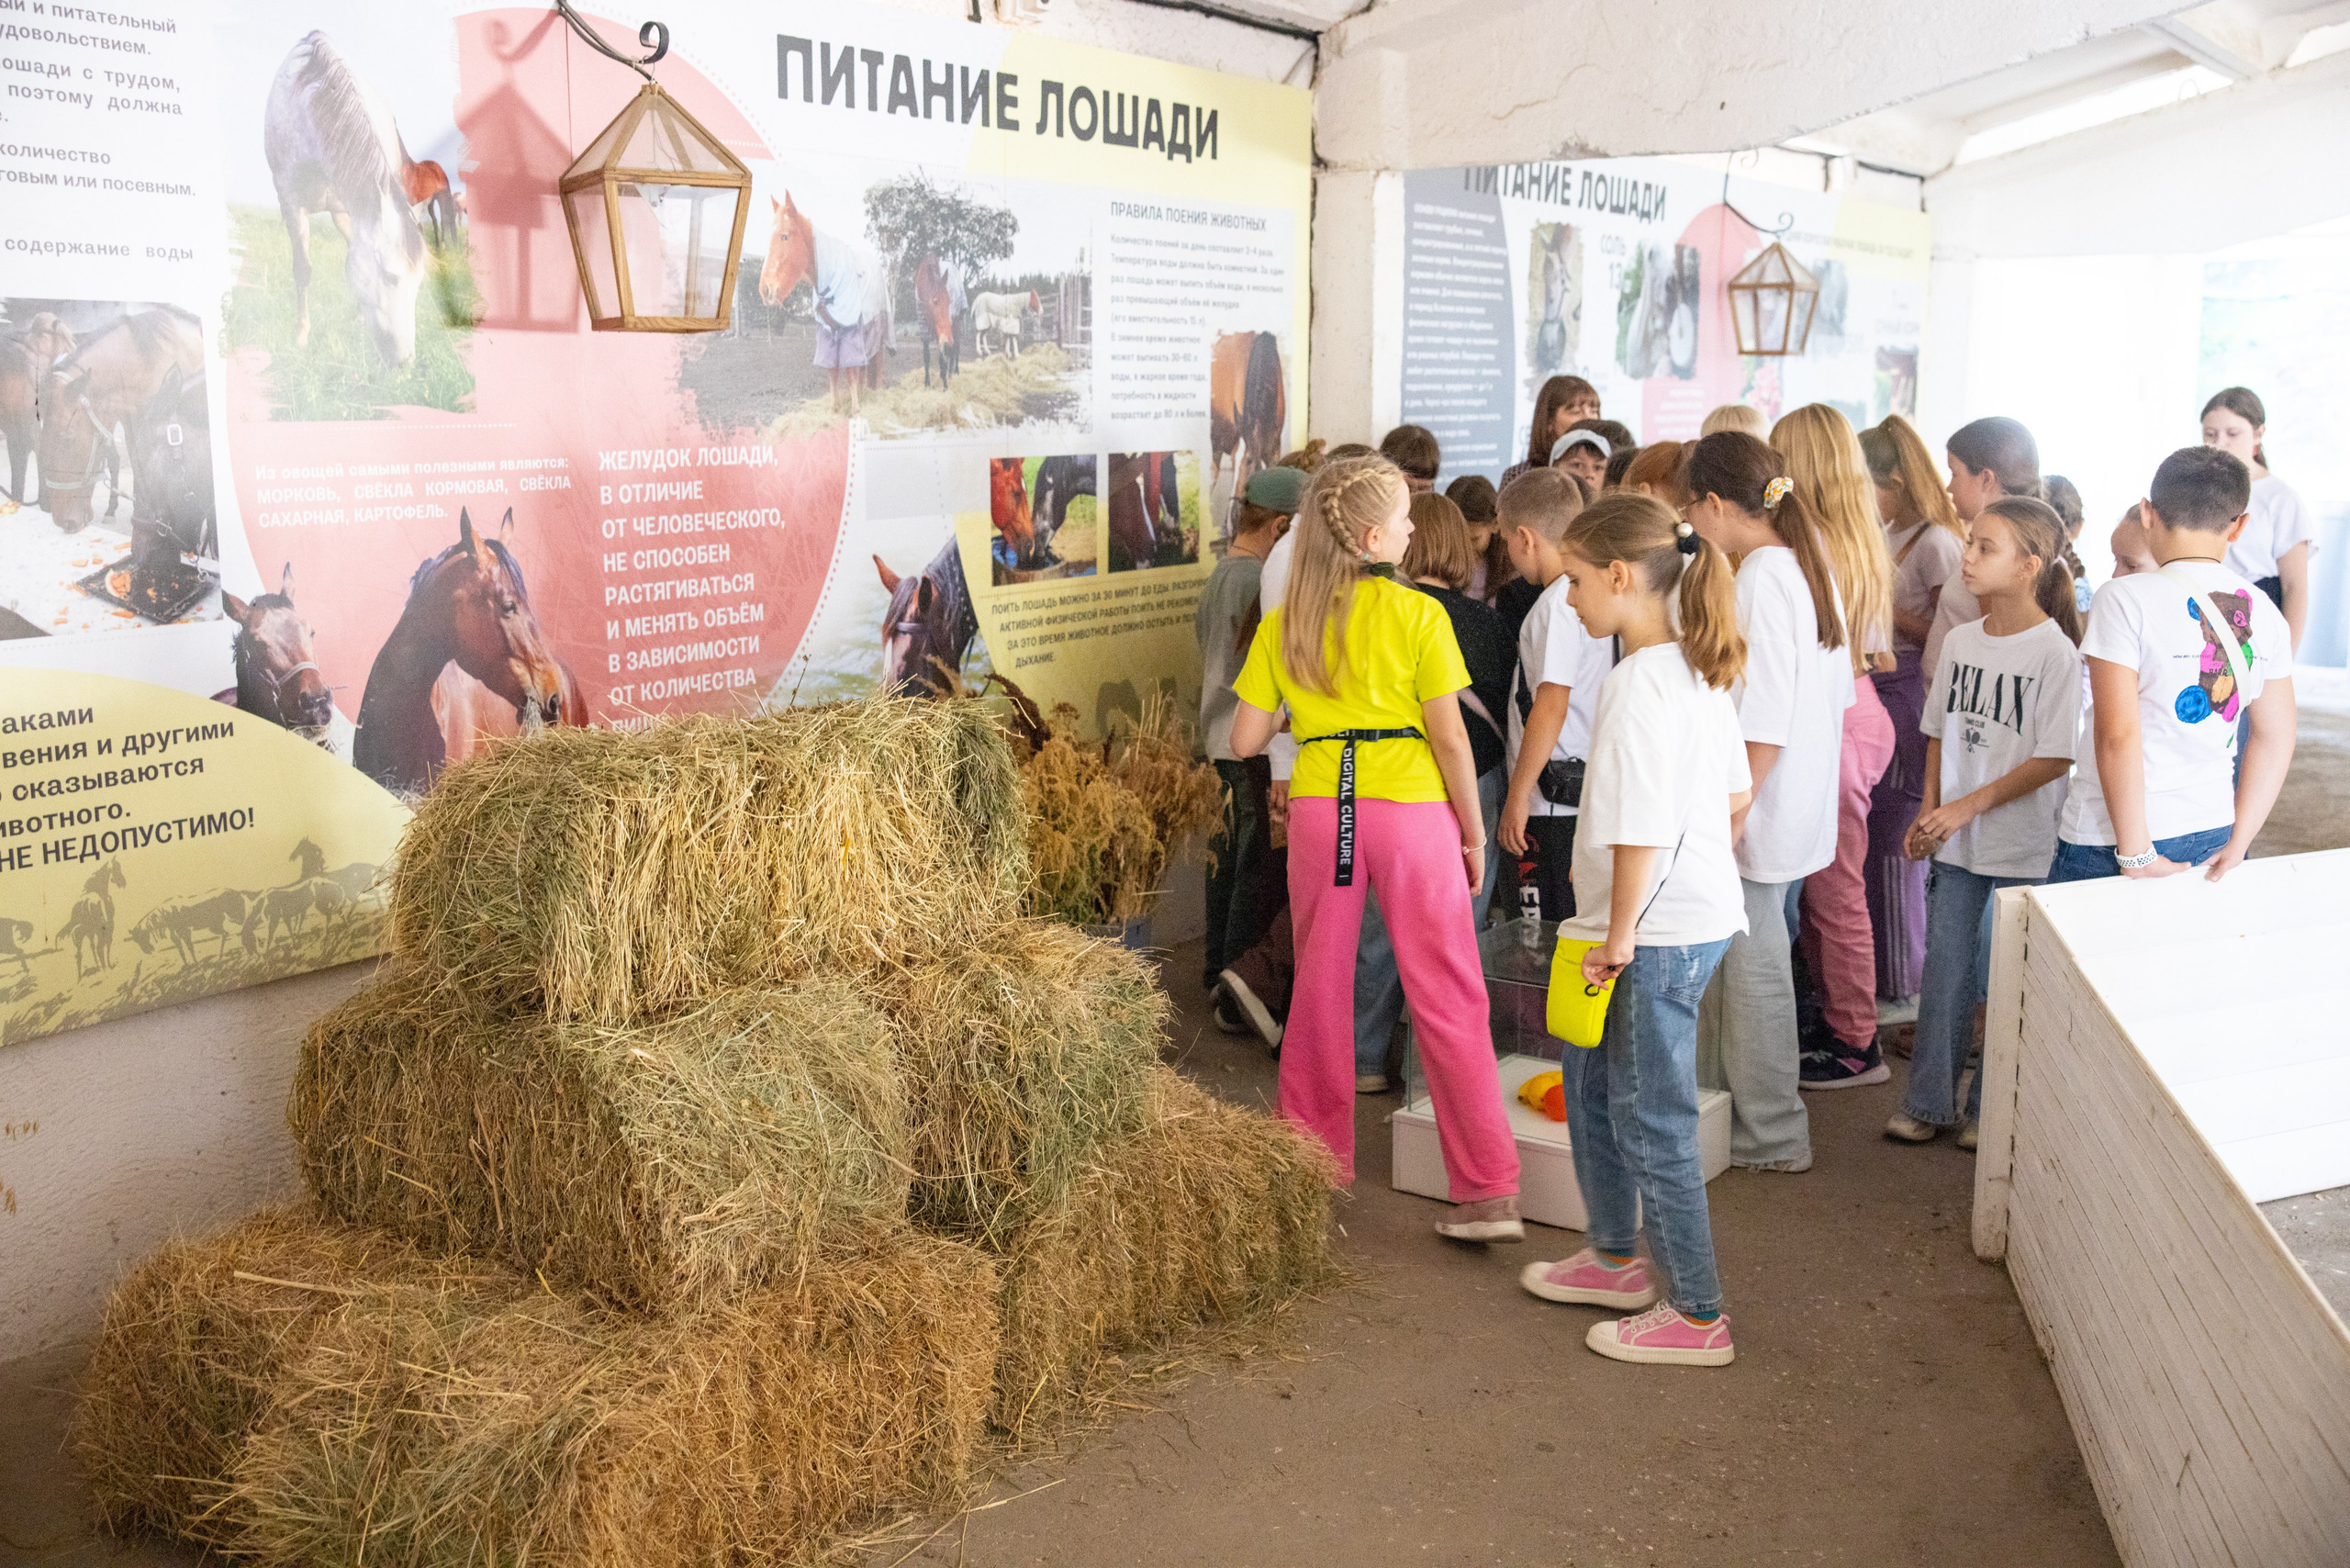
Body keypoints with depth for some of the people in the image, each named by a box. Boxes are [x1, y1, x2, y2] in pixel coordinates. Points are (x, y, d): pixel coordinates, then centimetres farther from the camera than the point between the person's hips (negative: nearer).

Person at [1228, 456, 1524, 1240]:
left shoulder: (1282, 624, 4)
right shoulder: (1417, 614, -6)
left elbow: (1246, 740, 6)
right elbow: (1450, 738, -7)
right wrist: (1473, 833, 4)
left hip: (1318, 814, 3)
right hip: (1411, 810, -3)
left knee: (1319, 993, 15)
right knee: (1448, 1000, 1)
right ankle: (1489, 1191, 2)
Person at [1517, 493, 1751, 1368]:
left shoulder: (1637, 683, -22)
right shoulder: (1699, 670, 8)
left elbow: (1641, 829, -25)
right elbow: (1734, 794, 15)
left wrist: (1619, 935, -17)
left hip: (1660, 932, -10)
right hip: (1698, 910, 10)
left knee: (1651, 1120, 2)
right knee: (1590, 1080, 23)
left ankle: (1697, 1316, 14)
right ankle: (1616, 1258, 37)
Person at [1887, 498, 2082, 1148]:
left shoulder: (2055, 652, -14)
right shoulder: (1959, 641, 4)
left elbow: (2055, 758, -16)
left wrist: (1968, 806, -17)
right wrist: (1929, 811, 3)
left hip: (2023, 848, -5)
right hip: (1956, 843, 5)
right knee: (1945, 973, 10)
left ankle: (1989, 1111, 20)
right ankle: (1928, 1103, 21)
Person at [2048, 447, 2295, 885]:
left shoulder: (2125, 598, -12)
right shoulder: (2264, 613, 5)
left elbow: (2118, 736, -18)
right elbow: (2275, 738, 8)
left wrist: (2136, 854, -13)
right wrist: (2237, 845, 11)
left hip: (2107, 842, -5)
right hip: (2212, 833, 6)